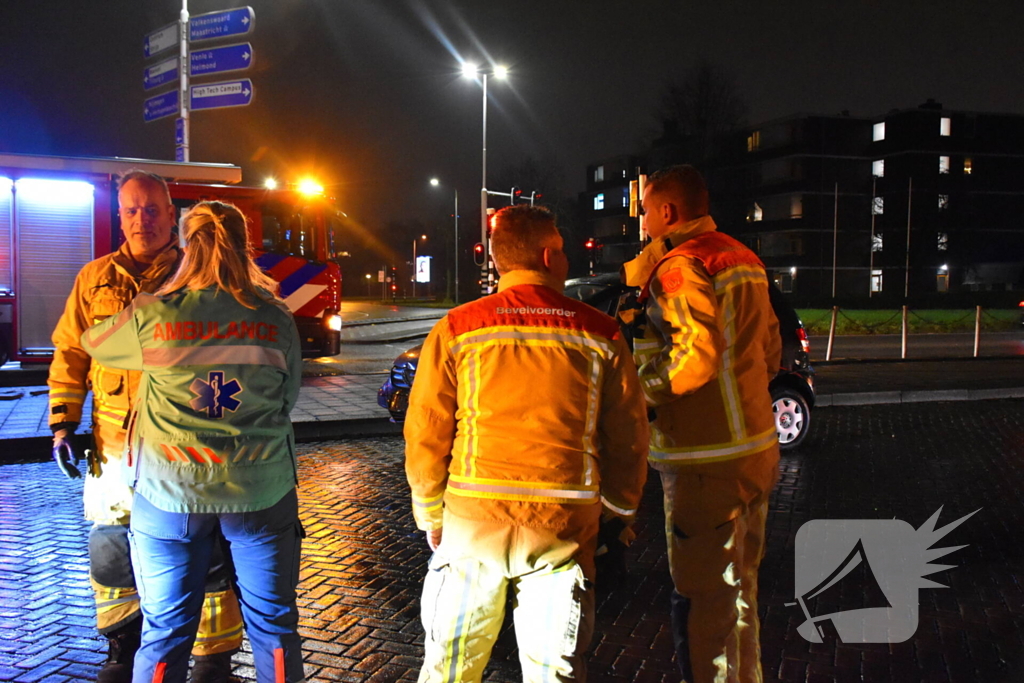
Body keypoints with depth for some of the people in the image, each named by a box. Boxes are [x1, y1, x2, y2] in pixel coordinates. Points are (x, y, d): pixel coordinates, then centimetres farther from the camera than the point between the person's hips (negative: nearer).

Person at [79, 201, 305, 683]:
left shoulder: (150, 316, -8)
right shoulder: (275, 318, -6)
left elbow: (92, 341, 12)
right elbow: (289, 398, 4)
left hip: (170, 493, 0)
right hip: (260, 492, 1)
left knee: (165, 634, 14)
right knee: (273, 626, 15)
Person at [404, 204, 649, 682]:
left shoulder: (457, 329, -2)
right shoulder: (600, 335, 1)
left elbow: (425, 435, 0)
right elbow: (627, 440, 6)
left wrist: (430, 515, 14)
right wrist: (620, 513, 21)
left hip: (473, 521, 0)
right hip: (564, 527, 1)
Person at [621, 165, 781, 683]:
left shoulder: (680, 265, -15)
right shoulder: (743, 258, 14)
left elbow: (697, 354, -26)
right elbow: (770, 351, 18)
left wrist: (642, 388, -13)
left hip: (708, 464, -10)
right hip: (757, 449, 10)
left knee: (703, 606, 0)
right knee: (739, 590, 23)